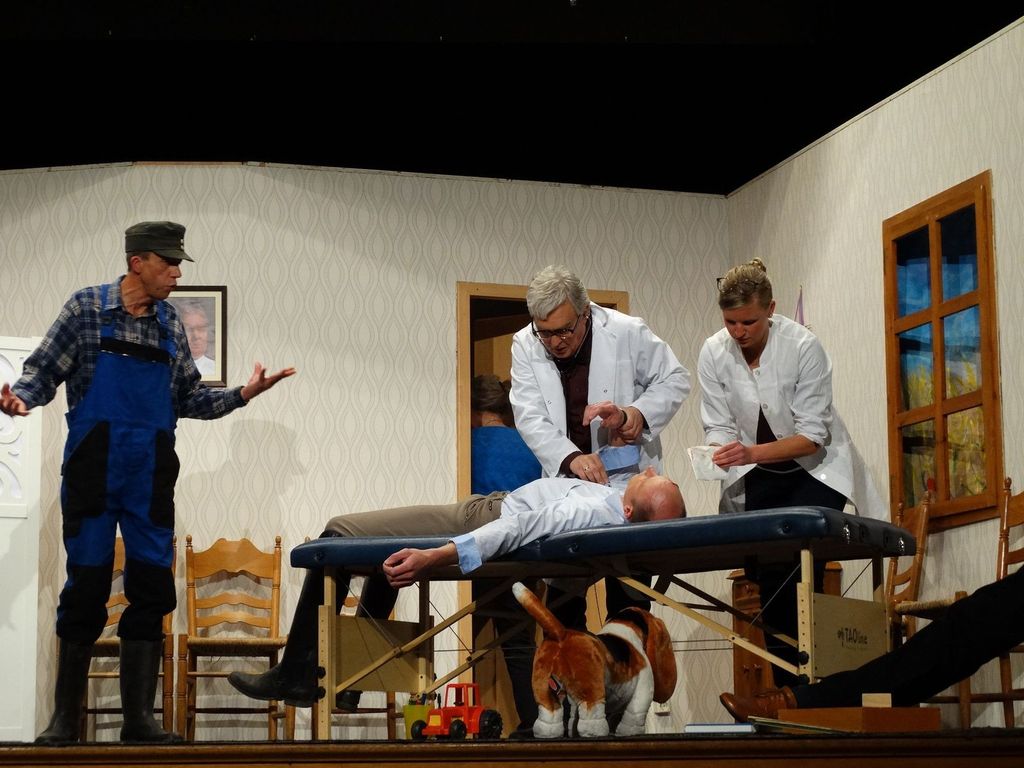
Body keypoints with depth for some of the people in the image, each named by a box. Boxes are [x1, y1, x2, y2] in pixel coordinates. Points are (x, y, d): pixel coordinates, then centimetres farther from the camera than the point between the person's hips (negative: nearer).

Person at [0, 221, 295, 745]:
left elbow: (188, 398, 16)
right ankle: (64, 720, 6)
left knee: (151, 591, 0)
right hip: (94, 467, -4)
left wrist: (241, 396, 3)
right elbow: (45, 369, 1)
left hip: (151, 475, 4)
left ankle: (139, 719, 6)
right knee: (86, 588, -2)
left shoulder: (170, 324, 13)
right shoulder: (87, 308, 2)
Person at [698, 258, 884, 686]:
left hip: (816, 470, -3)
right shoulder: (714, 354, -11)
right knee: (763, 574, -8)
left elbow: (812, 435, -21)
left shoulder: (803, 347, -21)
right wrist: (721, 453, -31)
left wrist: (752, 452, -36)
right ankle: (783, 686, -2)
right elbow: (718, 426, -7)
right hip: (757, 477, 3)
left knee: (798, 566, -20)